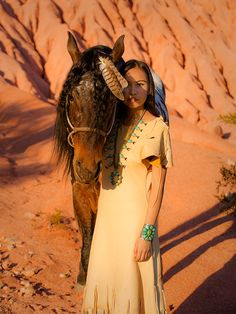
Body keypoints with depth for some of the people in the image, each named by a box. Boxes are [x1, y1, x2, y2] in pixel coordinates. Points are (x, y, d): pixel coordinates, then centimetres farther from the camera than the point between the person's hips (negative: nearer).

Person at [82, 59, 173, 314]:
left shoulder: (157, 129, -13)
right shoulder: (112, 123, 3)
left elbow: (158, 186, -14)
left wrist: (147, 234, -16)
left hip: (137, 217, -6)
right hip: (107, 216, 6)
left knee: (134, 286, 6)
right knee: (103, 281, 16)